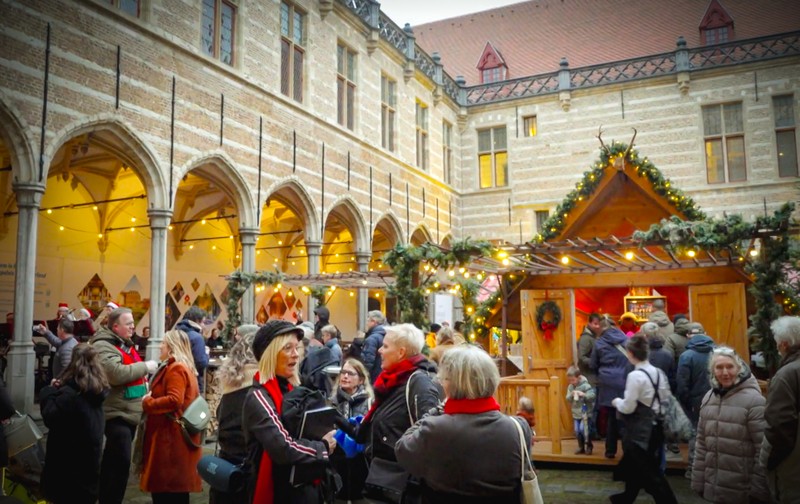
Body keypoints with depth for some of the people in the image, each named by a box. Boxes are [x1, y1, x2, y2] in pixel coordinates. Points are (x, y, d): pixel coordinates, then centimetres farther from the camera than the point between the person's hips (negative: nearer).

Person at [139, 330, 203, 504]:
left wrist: (147, 403, -12)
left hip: (170, 436, -10)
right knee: (177, 484, 14)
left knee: (165, 487, -5)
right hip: (178, 435, 10)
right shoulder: (186, 368, 17)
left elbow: (174, 400, -25)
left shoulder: (176, 369, -14)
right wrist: (153, 398, 11)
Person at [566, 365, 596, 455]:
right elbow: (568, 399, 3)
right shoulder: (570, 386, 4)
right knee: (577, 431, 7)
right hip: (576, 412, 6)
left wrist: (583, 394, -33)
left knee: (583, 429, -11)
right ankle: (581, 447, 22)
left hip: (585, 412, -6)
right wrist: (571, 395, -17)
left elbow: (592, 395, -20)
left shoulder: (585, 385, -14)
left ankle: (589, 446, 9)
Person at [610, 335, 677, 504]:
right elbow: (665, 400, 10)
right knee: (633, 465, 24)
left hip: (640, 430, -9)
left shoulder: (635, 376, -21)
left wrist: (617, 401, 1)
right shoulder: (658, 373, 2)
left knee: (650, 474, 1)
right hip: (655, 426, 9)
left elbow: (628, 408, -18)